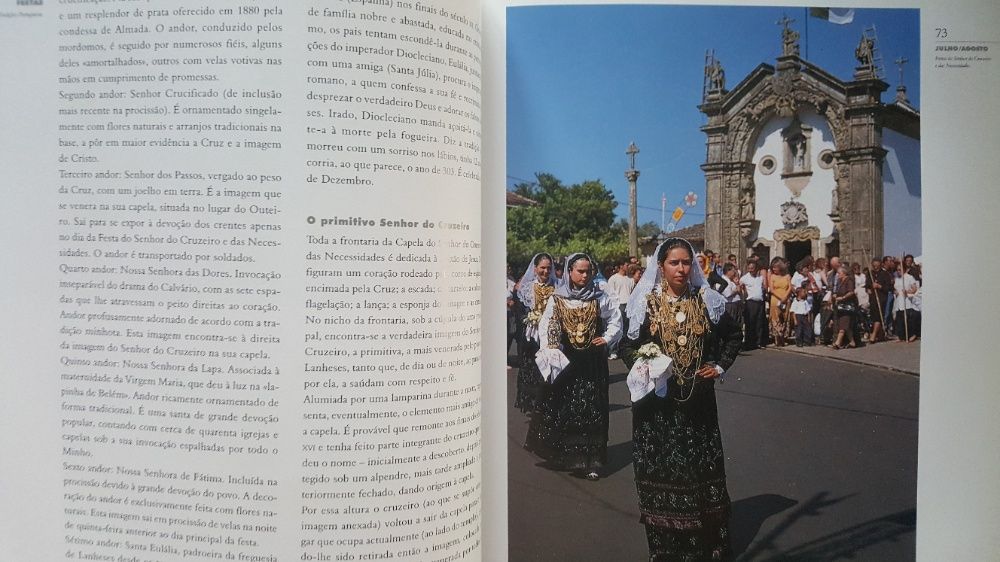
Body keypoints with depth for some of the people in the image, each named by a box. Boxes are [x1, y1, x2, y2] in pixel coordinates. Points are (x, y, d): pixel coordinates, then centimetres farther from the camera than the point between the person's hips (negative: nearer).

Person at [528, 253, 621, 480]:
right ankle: (560, 455, 23)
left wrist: (607, 339, -7)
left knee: (591, 410, -1)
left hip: (593, 361, 0)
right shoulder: (557, 298, 1)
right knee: (560, 408, 6)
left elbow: (616, 321, 9)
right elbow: (545, 324, 3)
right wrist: (549, 349, -8)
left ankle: (590, 460, 7)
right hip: (564, 360, 0)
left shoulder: (601, 298, 2)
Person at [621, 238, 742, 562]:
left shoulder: (706, 301, 3)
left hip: (697, 398, 2)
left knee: (702, 465, 10)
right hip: (657, 401, -1)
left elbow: (734, 335, 16)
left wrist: (721, 366, 6)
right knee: (660, 467, 3)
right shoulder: (646, 304, -1)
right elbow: (630, 347, 3)